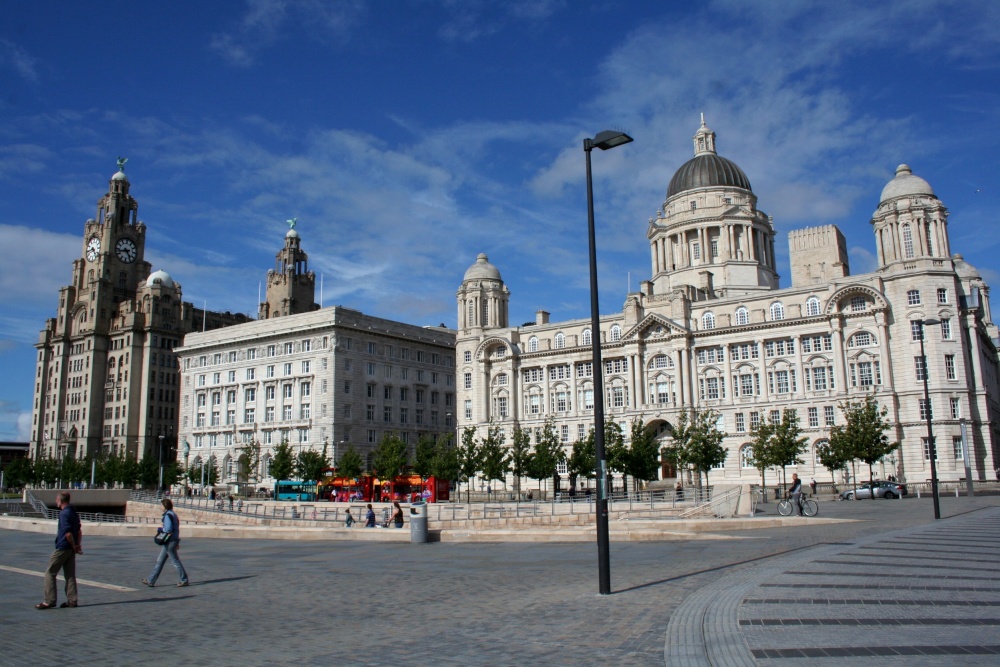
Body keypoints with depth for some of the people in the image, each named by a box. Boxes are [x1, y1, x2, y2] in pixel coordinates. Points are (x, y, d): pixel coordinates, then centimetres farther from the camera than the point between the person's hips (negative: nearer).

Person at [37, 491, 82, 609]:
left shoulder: (64, 513, -16)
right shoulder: (74, 512, 13)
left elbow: (68, 532, -22)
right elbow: (79, 531, 17)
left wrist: (74, 546, -12)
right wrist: (78, 545, 11)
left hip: (62, 548, -9)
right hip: (71, 549, 9)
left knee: (50, 573, 2)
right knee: (70, 575, 10)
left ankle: (49, 601, 2)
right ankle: (72, 600, 11)